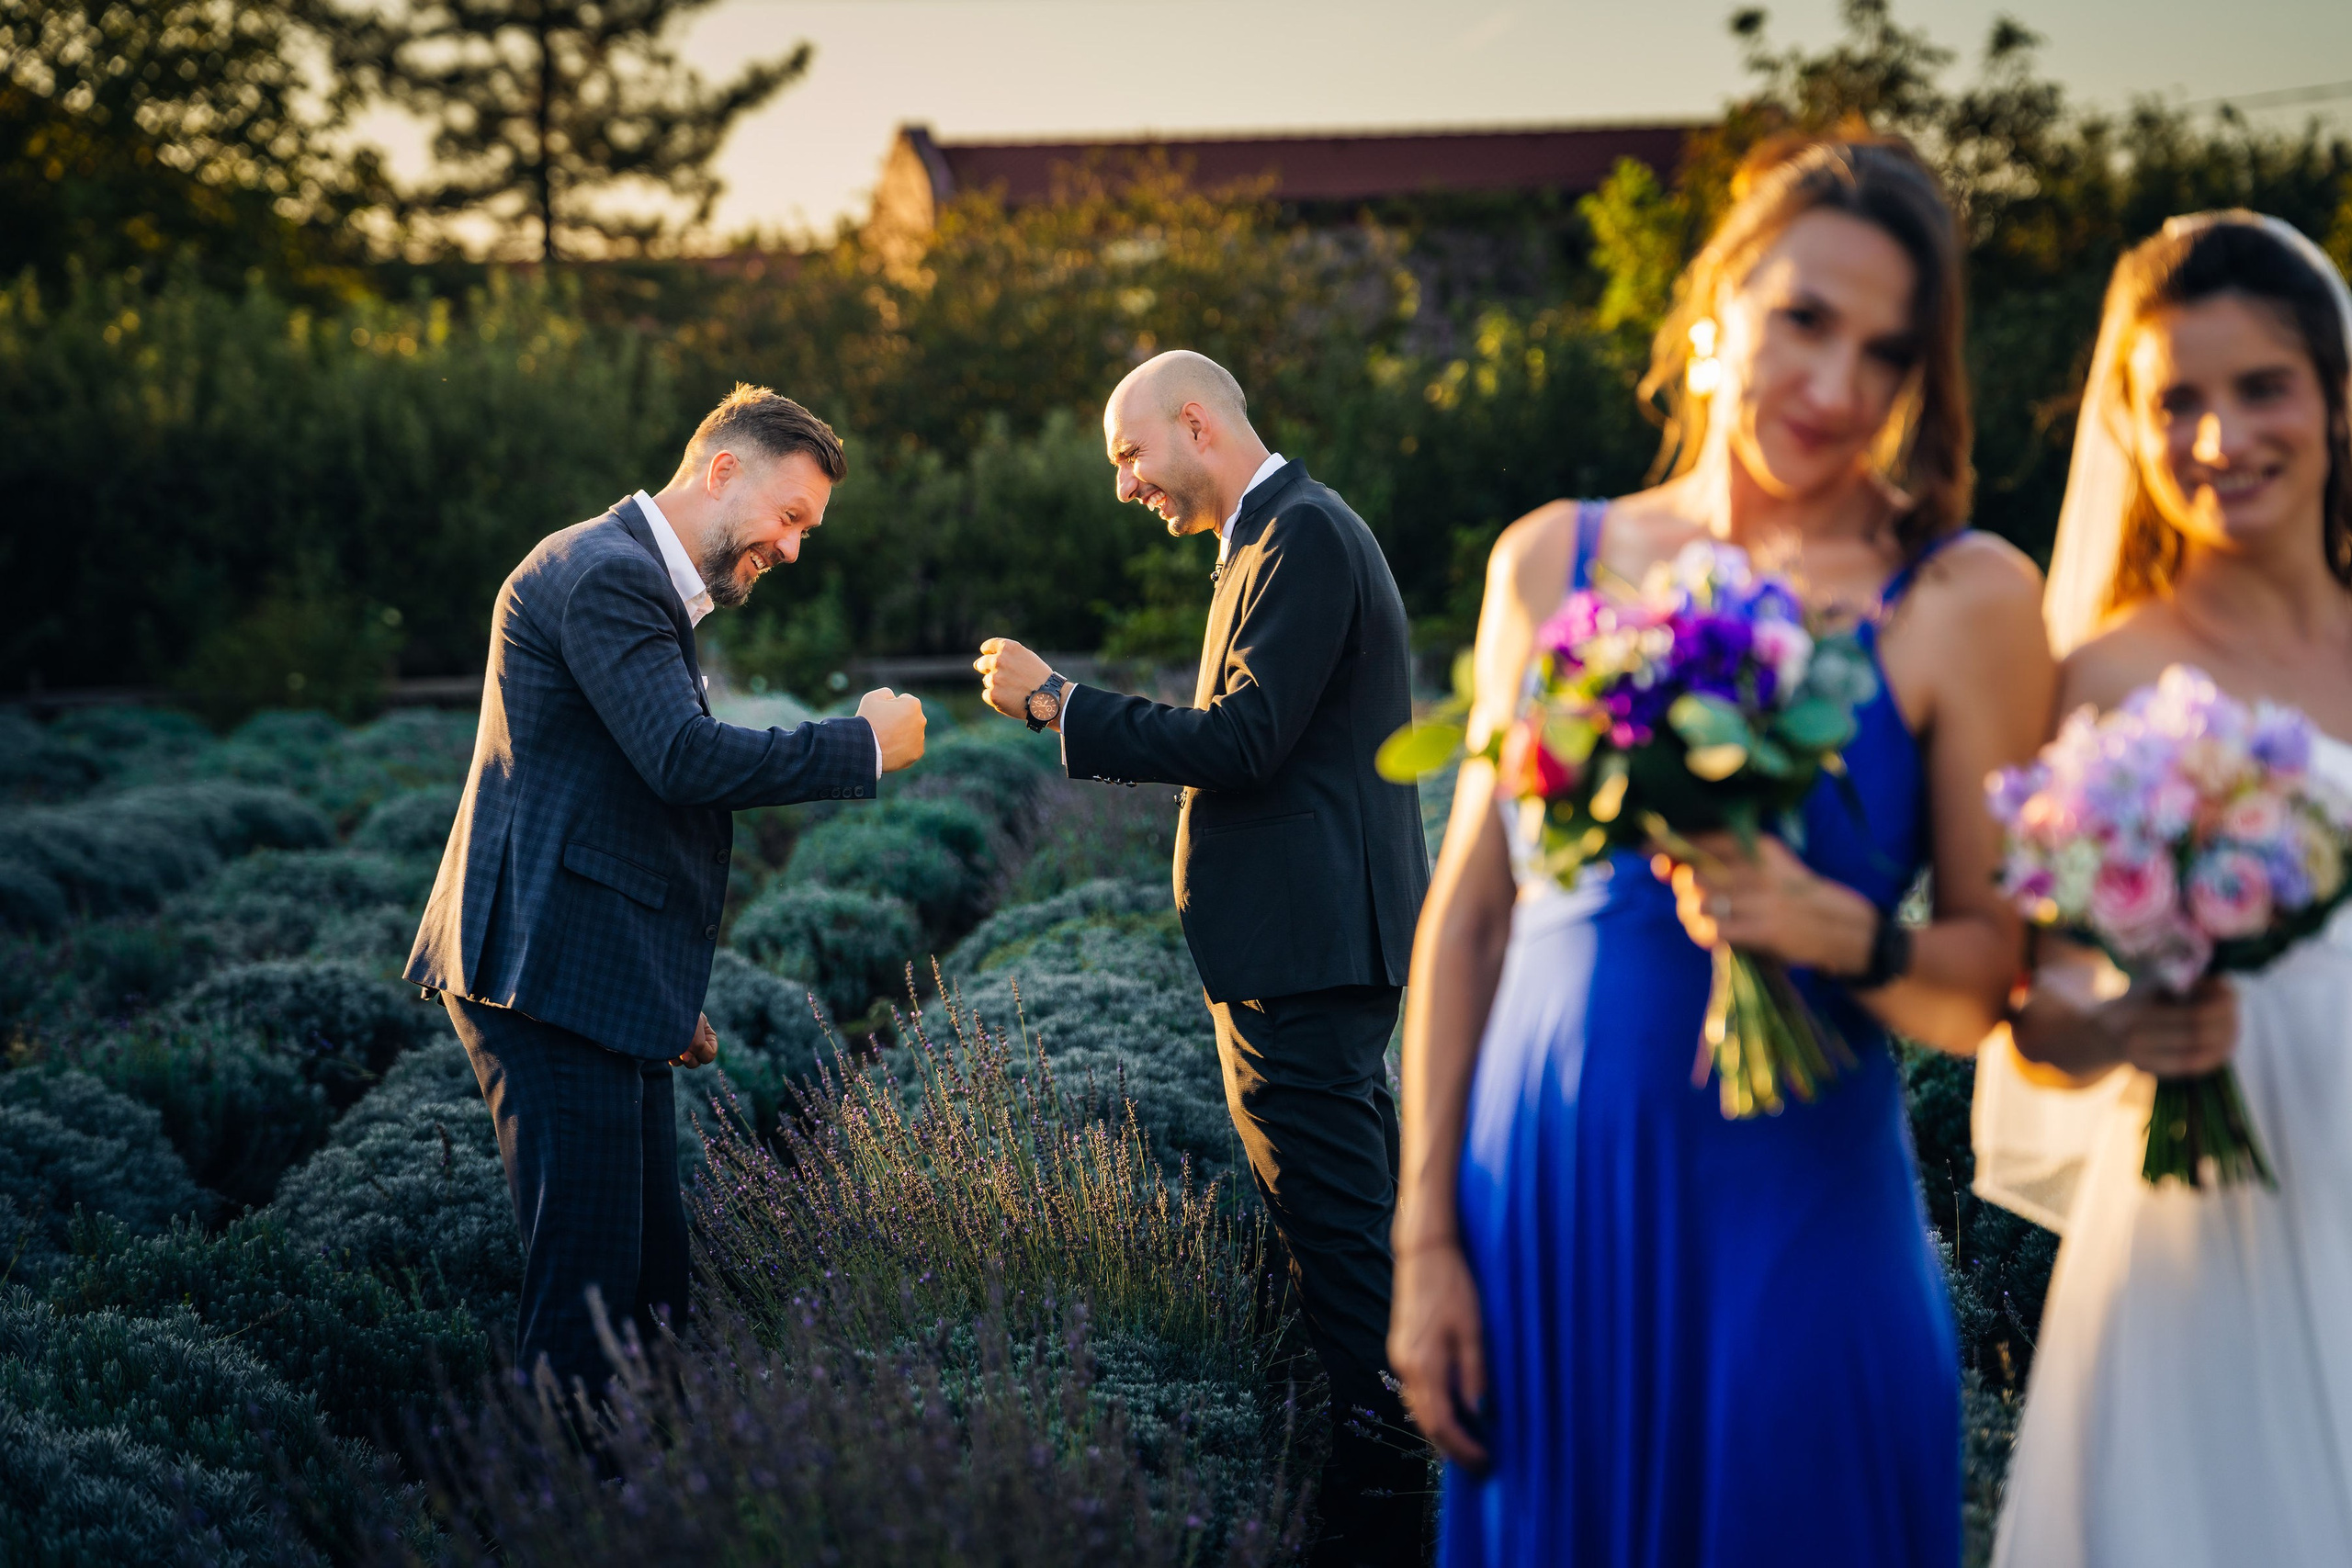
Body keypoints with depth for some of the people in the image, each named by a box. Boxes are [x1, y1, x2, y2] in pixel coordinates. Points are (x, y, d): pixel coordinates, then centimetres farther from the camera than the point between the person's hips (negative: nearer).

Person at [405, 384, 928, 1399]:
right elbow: (686, 759, -24)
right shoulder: (607, 573, -11)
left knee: (651, 1284, 11)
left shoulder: (639, 584, 24)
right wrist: (864, 745, -13)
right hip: (551, 979, -11)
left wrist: (668, 993, 25)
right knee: (588, 1288, -10)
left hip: (601, 988, 11)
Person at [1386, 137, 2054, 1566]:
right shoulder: (1551, 562, 4)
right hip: (1540, 1217, 2)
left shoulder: (1964, 602, -4)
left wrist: (1843, 934, -22)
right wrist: (1426, 1238, 3)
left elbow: (1987, 980, -1)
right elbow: (1468, 915, 6)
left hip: (1793, 1231, -2)